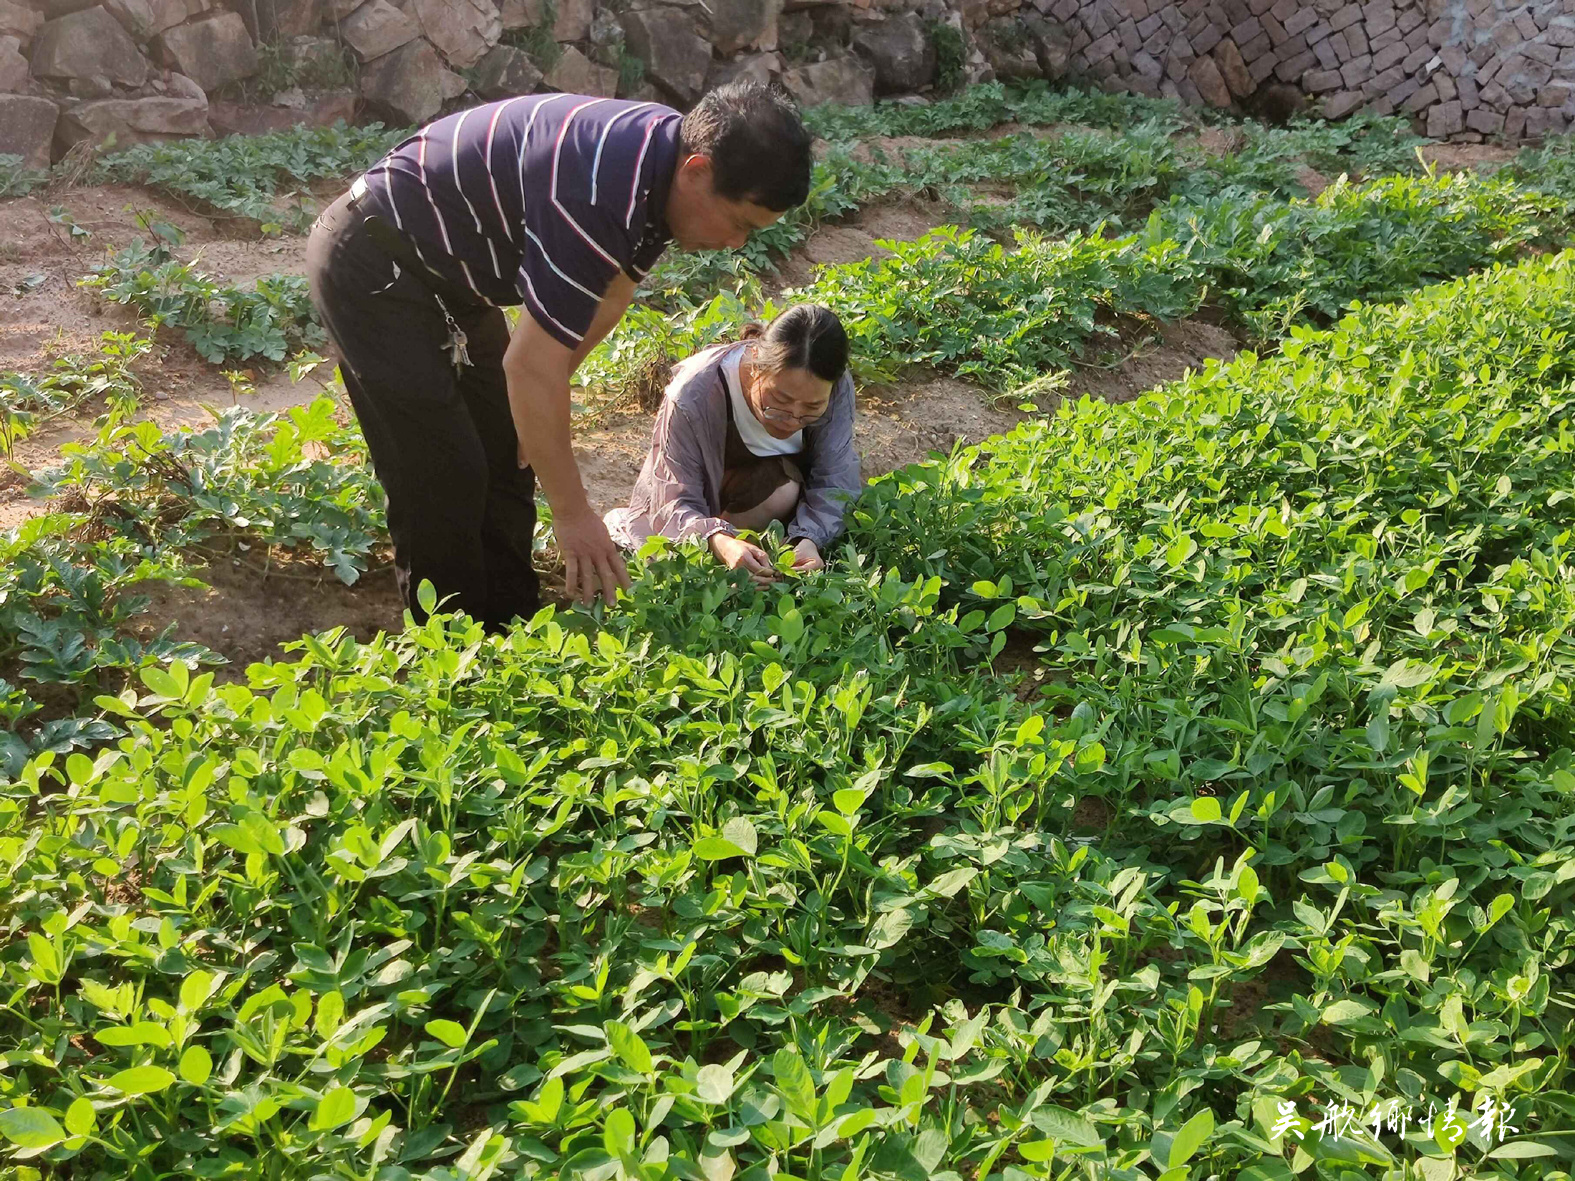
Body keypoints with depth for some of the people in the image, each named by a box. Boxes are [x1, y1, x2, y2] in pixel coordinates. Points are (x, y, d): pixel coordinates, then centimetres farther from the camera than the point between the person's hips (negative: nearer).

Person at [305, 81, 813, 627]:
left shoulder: (665, 155, -6)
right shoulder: (597, 196, -35)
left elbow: (611, 292, 9)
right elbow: (530, 364, -32)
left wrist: (544, 404, 7)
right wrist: (572, 514, -23)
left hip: (448, 271, 9)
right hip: (373, 267, -9)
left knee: (507, 461, 10)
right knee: (445, 481, -11)